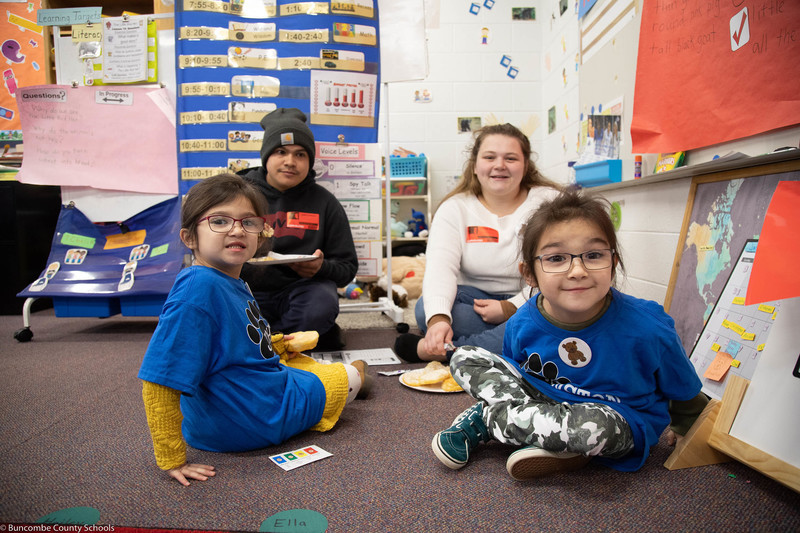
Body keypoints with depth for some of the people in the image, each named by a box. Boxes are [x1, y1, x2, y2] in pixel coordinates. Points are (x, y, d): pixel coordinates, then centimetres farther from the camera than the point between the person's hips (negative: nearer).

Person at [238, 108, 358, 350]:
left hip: (302, 287, 1)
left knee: (322, 305, -34)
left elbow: (347, 267, 7)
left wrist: (321, 267, -17)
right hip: (249, 291, 0)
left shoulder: (324, 202, 7)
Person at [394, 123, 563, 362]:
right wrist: (438, 318, -36)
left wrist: (511, 307, -23)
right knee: (426, 308, -26)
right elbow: (440, 265, -17)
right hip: (477, 301, 1)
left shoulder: (550, 203, -2)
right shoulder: (455, 208, 0)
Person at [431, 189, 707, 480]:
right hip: (542, 399, 3)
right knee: (464, 357, -8)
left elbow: (684, 394, -1)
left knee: (594, 425, -41)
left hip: (622, 423, -2)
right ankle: (553, 440, -15)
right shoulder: (521, 325, -15)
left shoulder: (648, 329, -22)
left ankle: (485, 419, -16)